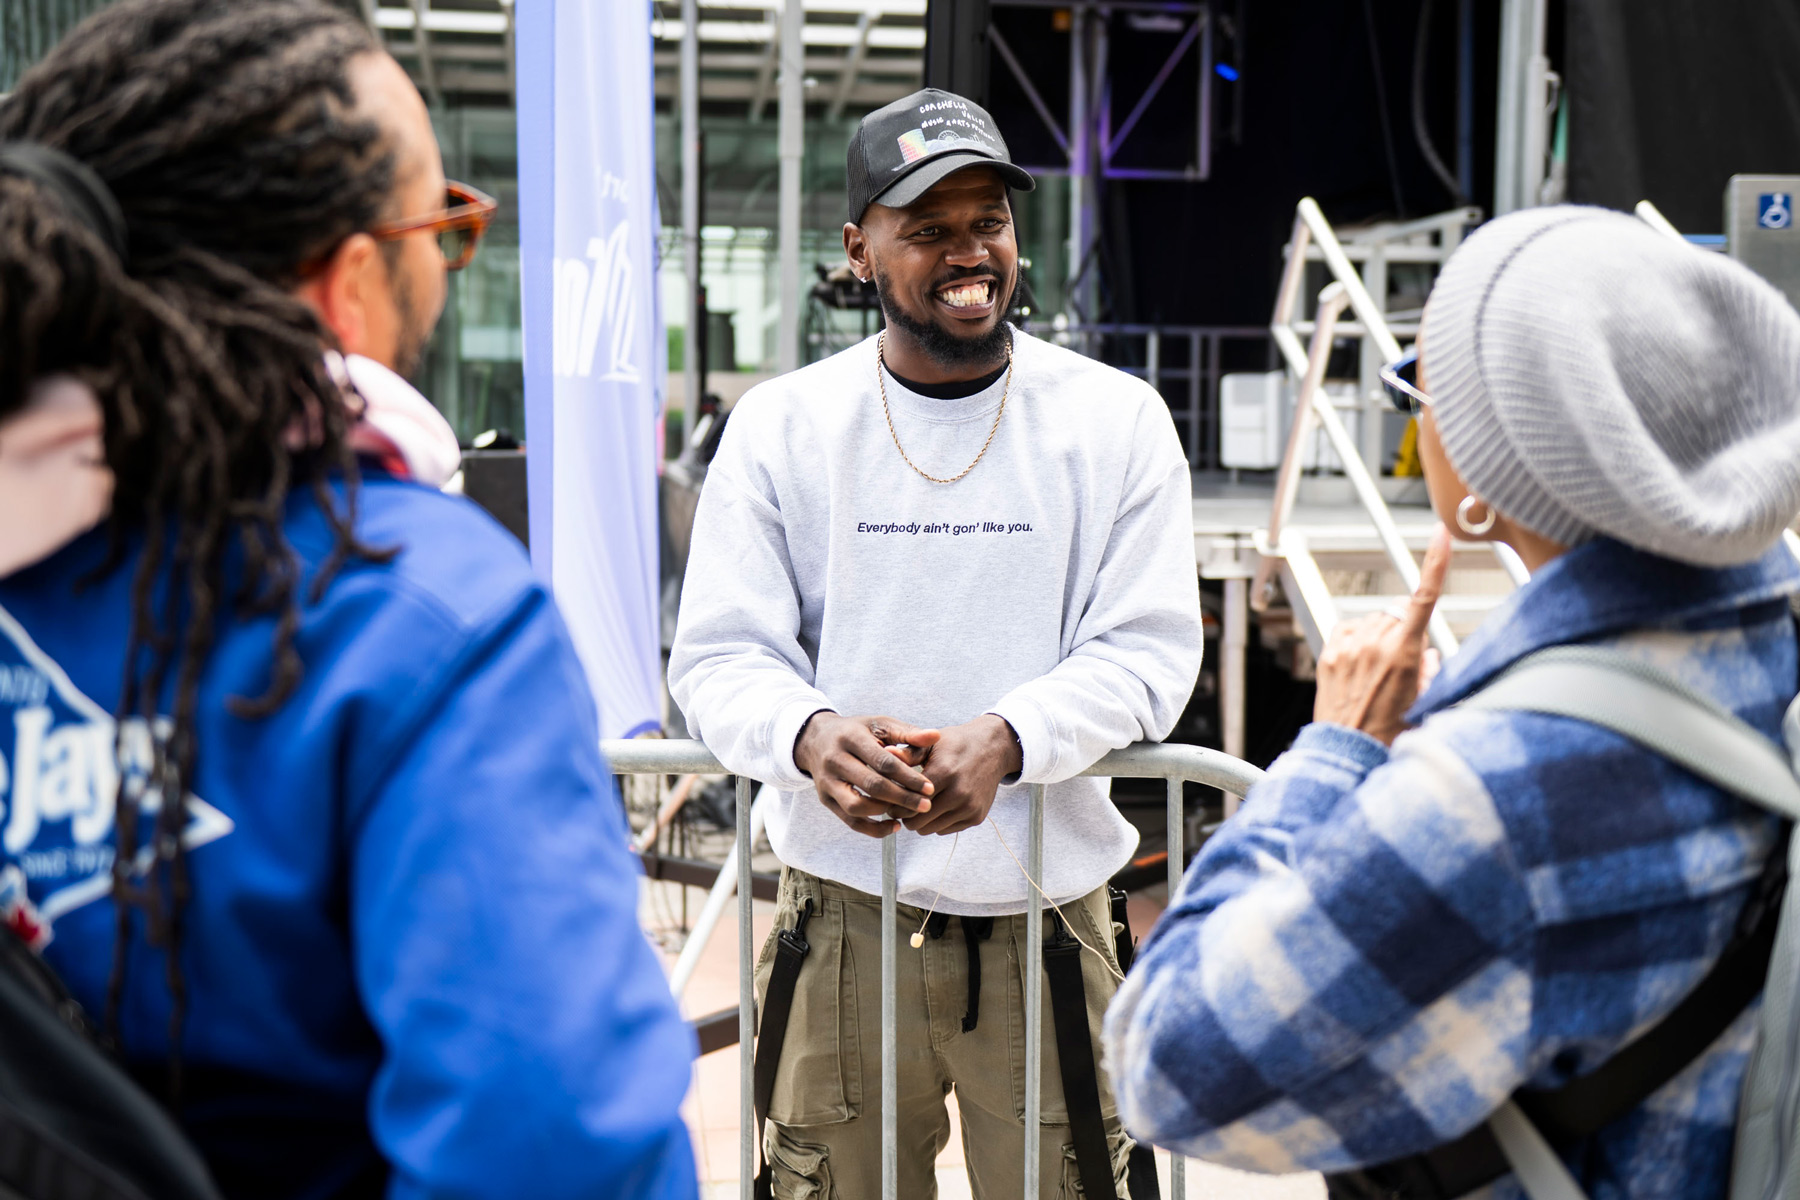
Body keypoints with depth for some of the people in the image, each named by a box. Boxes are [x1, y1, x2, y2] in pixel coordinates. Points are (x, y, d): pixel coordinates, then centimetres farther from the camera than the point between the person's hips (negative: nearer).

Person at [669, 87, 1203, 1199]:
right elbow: (720, 655, 0)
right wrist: (810, 734, -24)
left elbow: (1150, 649, -3)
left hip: (1047, 909, 0)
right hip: (844, 910, 1)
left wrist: (1008, 738, -23)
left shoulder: (1117, 419, 1)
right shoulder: (780, 424, 2)